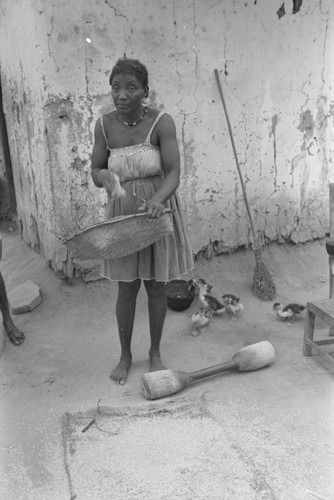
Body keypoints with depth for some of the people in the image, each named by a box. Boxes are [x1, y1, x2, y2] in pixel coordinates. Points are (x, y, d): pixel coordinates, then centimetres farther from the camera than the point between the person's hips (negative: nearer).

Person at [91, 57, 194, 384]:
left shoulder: (162, 123, -15)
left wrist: (158, 199, -39)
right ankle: (125, 355, 31)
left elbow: (173, 173, -20)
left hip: (158, 211, -1)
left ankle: (155, 353, 32)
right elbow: (95, 172, 1)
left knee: (156, 286, 11)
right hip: (123, 214, 2)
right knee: (127, 289, 10)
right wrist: (105, 176, -23)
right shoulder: (104, 125, -6)